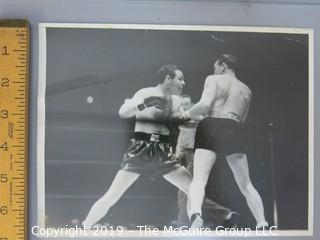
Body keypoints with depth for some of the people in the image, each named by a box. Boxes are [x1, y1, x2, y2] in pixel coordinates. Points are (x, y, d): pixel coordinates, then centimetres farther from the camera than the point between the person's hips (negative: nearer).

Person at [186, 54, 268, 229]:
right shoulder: (246, 90, 26)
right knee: (246, 185, 12)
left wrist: (189, 114, 11)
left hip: (211, 128, -4)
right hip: (234, 130, 4)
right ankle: (262, 224, 4)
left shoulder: (213, 79, 11)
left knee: (199, 179, -15)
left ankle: (195, 214, -42)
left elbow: (205, 105, -5)